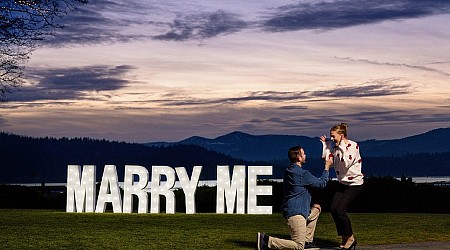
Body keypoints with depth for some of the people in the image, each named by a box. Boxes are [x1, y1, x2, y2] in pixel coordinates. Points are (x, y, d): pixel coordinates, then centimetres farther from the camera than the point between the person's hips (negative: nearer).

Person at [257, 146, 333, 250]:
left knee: (316, 209, 31)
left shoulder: (289, 171, 14)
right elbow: (322, 183, -3)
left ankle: (307, 241, 24)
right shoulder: (302, 174, -14)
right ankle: (267, 241, -17)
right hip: (296, 213, -10)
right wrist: (327, 167, 9)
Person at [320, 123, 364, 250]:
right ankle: (345, 238, 9)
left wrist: (342, 147, -26)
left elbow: (346, 163, -26)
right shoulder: (336, 147, 5)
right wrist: (325, 145, 1)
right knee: (333, 209, -5)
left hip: (355, 184, -7)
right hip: (342, 183, 7)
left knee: (340, 209, -15)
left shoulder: (353, 146, -15)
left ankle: (350, 238, 4)